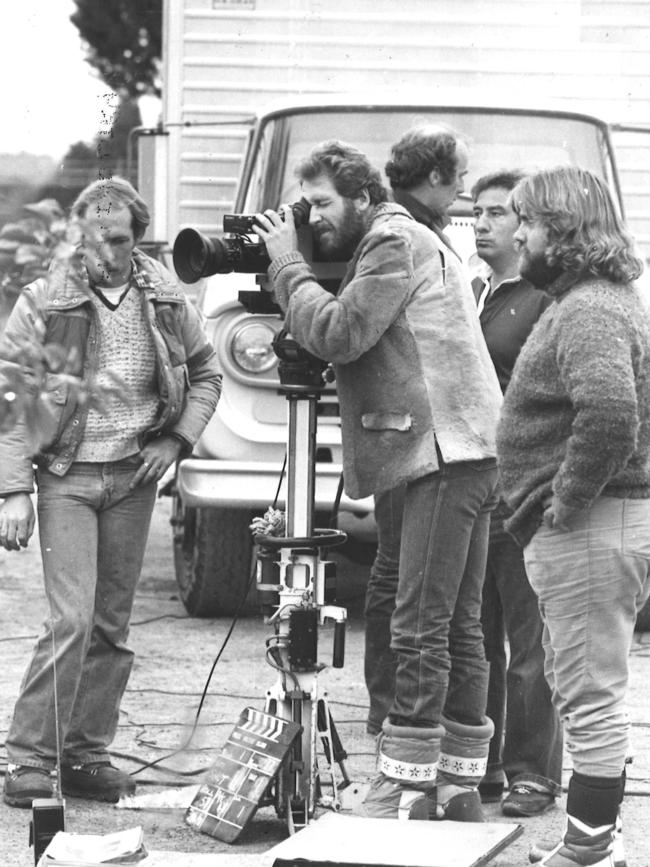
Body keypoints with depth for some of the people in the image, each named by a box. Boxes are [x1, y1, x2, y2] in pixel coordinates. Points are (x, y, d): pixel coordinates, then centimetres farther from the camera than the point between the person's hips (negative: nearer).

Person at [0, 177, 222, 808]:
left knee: (112, 625, 6)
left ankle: (86, 756, 15)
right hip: (66, 476, -4)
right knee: (72, 620, -14)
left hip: (133, 477, 4)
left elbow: (205, 373, 18)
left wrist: (177, 439, 3)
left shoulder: (164, 300, 4)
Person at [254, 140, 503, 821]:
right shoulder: (390, 243, 23)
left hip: (446, 450, -11)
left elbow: (337, 334, -17)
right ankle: (458, 789, 15)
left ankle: (405, 791, -9)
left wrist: (287, 265, -4)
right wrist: (288, 268, 9)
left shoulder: (395, 241, -8)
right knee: (457, 629, 11)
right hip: (461, 454, 11)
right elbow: (339, 343, 19)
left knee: (421, 629, -10)